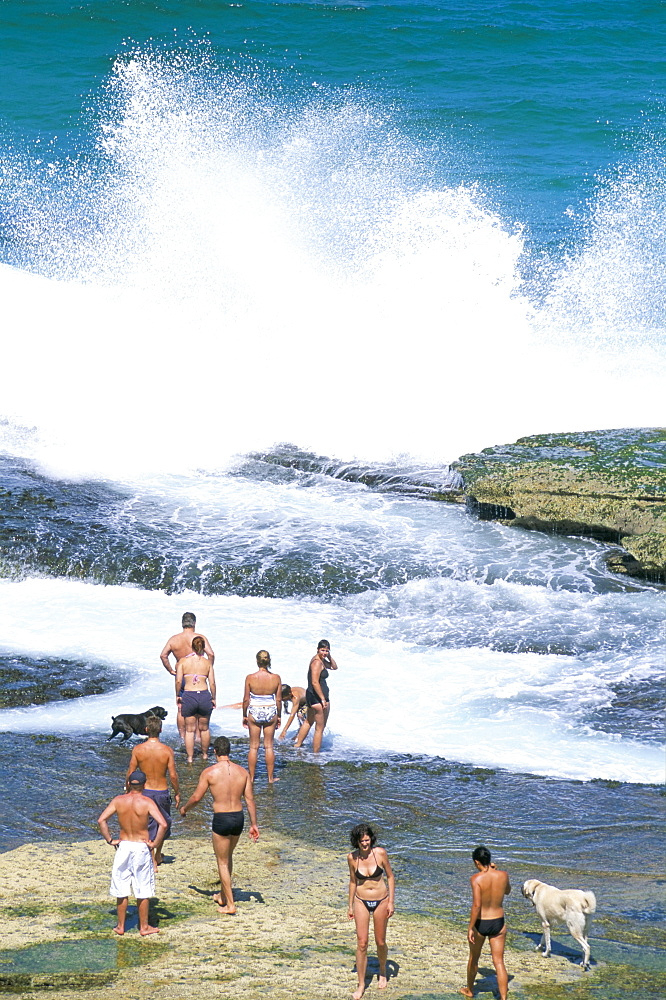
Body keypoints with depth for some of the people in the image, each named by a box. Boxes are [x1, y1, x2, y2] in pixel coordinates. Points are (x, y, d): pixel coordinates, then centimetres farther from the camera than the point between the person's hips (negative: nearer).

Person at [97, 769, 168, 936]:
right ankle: (144, 927, 16)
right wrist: (155, 843, -10)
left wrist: (110, 840, 0)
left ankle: (120, 926, 18)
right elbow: (163, 824, -21)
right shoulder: (147, 802, -11)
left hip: (123, 847, 2)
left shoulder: (118, 801, -3)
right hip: (141, 847, -2)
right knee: (143, 891, 8)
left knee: (121, 889, 12)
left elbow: (101, 820, -8)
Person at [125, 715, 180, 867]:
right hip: (162, 791, 0)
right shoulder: (167, 751, -12)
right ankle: (158, 854, 31)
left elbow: (130, 773, -5)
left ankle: (152, 860, 10)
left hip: (144, 791, 0)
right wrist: (177, 793, 5)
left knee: (148, 826, 9)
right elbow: (173, 775, -9)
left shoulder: (138, 750, -10)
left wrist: (127, 789, 11)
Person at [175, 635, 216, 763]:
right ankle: (205, 754, 32)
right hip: (204, 696, 1)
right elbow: (212, 683, -1)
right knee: (204, 728, 20)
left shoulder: (183, 661, 0)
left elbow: (178, 681, -6)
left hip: (188, 696, -1)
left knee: (189, 730, 10)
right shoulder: (207, 662, 2)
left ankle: (190, 757, 13)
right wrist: (213, 698, 12)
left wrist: (177, 696, 7)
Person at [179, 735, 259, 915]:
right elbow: (250, 799, 2)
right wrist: (253, 824, 9)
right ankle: (223, 895, 38)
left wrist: (184, 808, 16)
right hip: (239, 818, 5)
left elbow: (196, 797, -4)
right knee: (228, 856, 26)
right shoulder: (242, 771, 1)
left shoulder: (210, 772, -10)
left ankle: (230, 904, 6)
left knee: (223, 862, 7)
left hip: (221, 819, -5)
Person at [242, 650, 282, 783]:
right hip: (271, 713, 1)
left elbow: (246, 699, -5)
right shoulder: (276, 678, -7)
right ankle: (271, 777, 14)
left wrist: (244, 715, 9)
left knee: (254, 746, 8)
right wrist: (279, 716, 13)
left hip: (254, 712, -1)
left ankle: (251, 777, 13)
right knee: (269, 746, 10)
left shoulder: (250, 678, -11)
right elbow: (279, 700, 0)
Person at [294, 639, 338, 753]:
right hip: (318, 696, -11)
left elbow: (334, 667, 24)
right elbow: (315, 682, -25)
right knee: (320, 728, 0)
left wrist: (329, 657, 6)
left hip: (311, 696, 11)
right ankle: (316, 753, 6)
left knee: (309, 721, 29)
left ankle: (298, 744, 41)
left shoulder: (321, 660, 10)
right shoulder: (317, 662, -20)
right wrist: (323, 699, -23)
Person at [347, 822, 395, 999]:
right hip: (361, 902, 1)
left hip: (381, 901, -1)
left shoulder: (380, 853, -12)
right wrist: (350, 906, 10)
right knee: (362, 943, -4)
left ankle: (382, 972, 40)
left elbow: (390, 877, -2)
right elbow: (353, 881, 7)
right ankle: (361, 985, 4)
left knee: (380, 942, 11)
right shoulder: (352, 857, -7)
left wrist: (391, 902, -5)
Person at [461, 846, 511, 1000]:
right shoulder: (503, 875, -7)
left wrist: (470, 928, -20)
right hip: (498, 923, 2)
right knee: (499, 962, 4)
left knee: (473, 958, 21)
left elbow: (476, 905, -24)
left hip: (480, 923, -2)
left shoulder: (476, 879, -18)